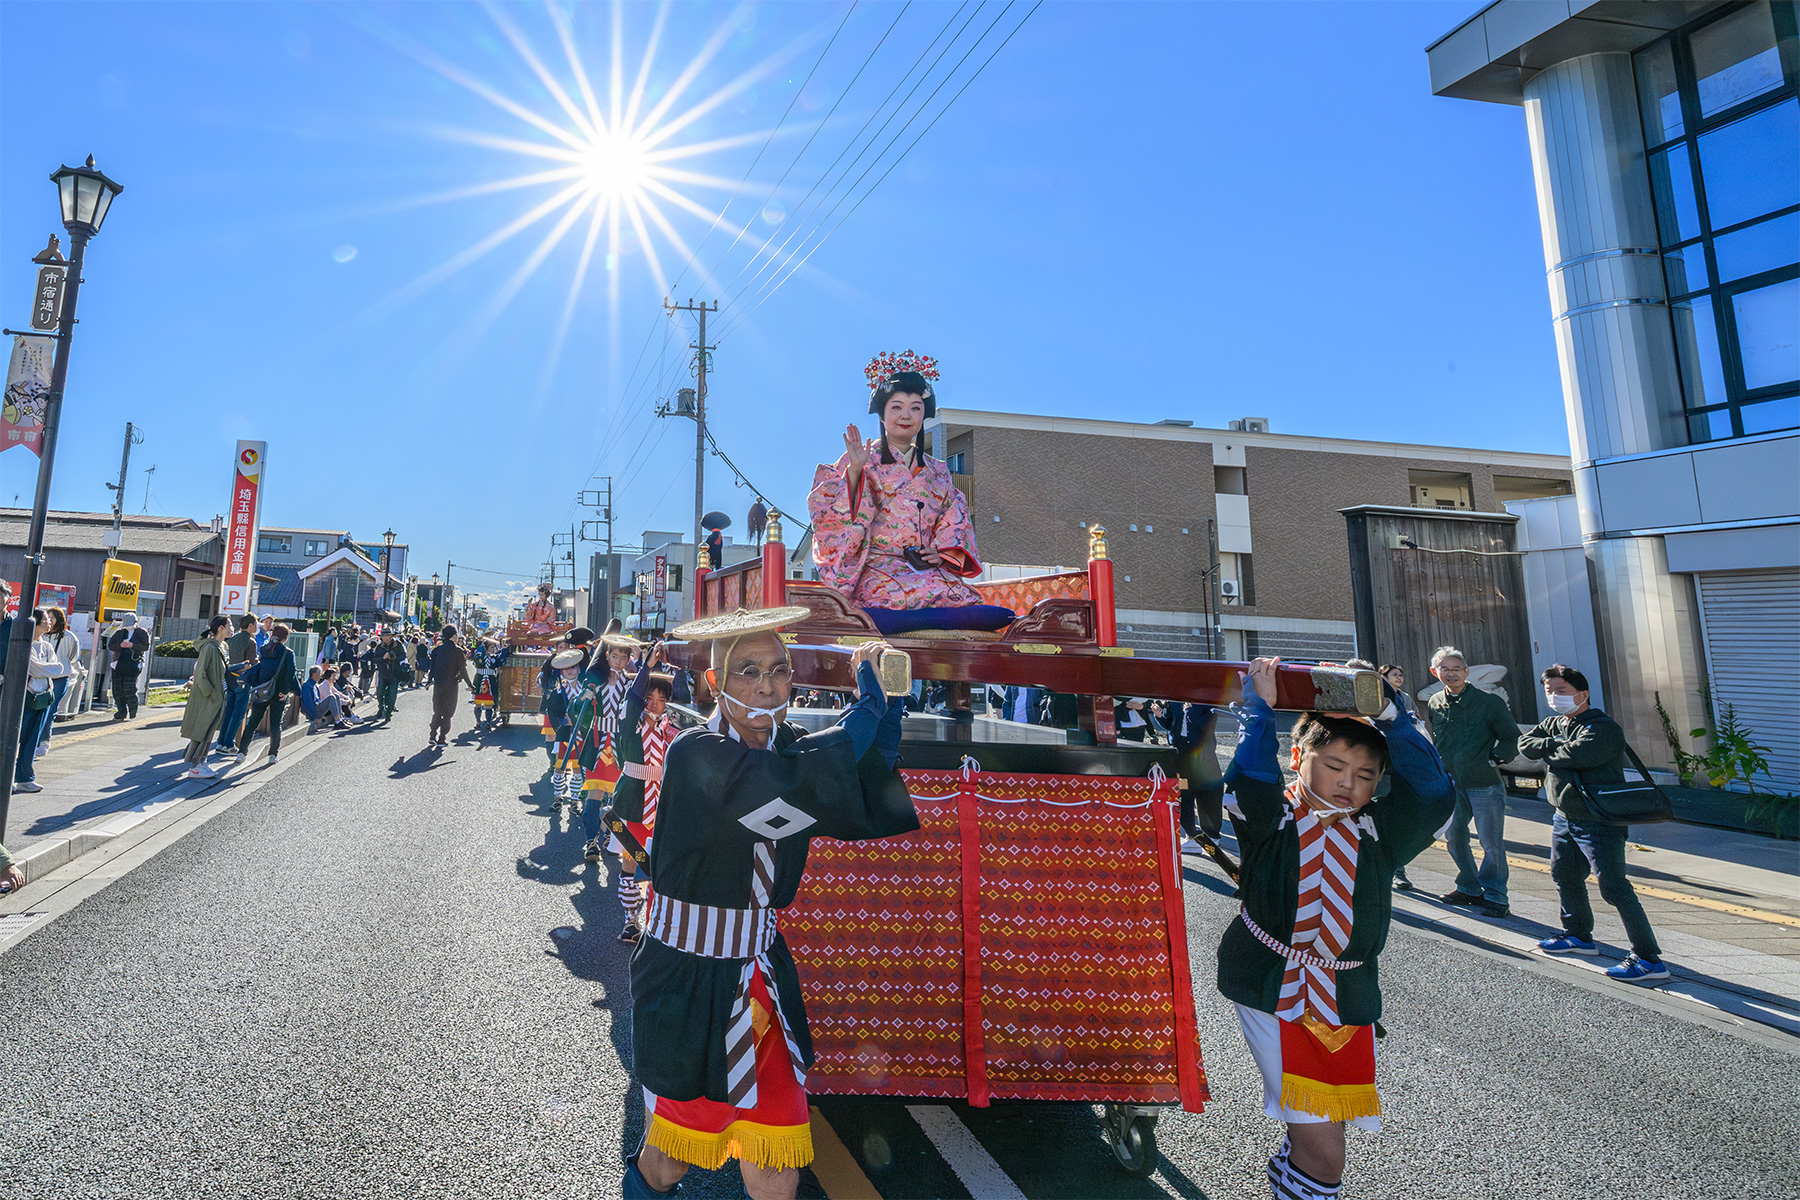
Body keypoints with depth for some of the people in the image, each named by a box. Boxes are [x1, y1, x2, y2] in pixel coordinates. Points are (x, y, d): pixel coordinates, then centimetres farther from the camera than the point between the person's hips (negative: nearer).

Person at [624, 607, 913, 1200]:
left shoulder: (792, 746, -3)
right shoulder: (695, 754, -21)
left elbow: (874, 811, -14)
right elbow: (802, 783, -38)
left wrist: (884, 697, -20)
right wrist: (870, 699, -25)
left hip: (761, 968, 5)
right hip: (688, 979, -4)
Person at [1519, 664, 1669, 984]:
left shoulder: (1602, 728, -17)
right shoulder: (1555, 724, 12)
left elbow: (1576, 755, -30)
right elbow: (1525, 742, 1)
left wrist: (1548, 752, -11)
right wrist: (1552, 745, -15)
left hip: (1600, 822, -9)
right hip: (1565, 817, 9)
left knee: (1614, 887, -11)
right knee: (1564, 877, 20)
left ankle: (1649, 961, -4)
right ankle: (1580, 936, 37)